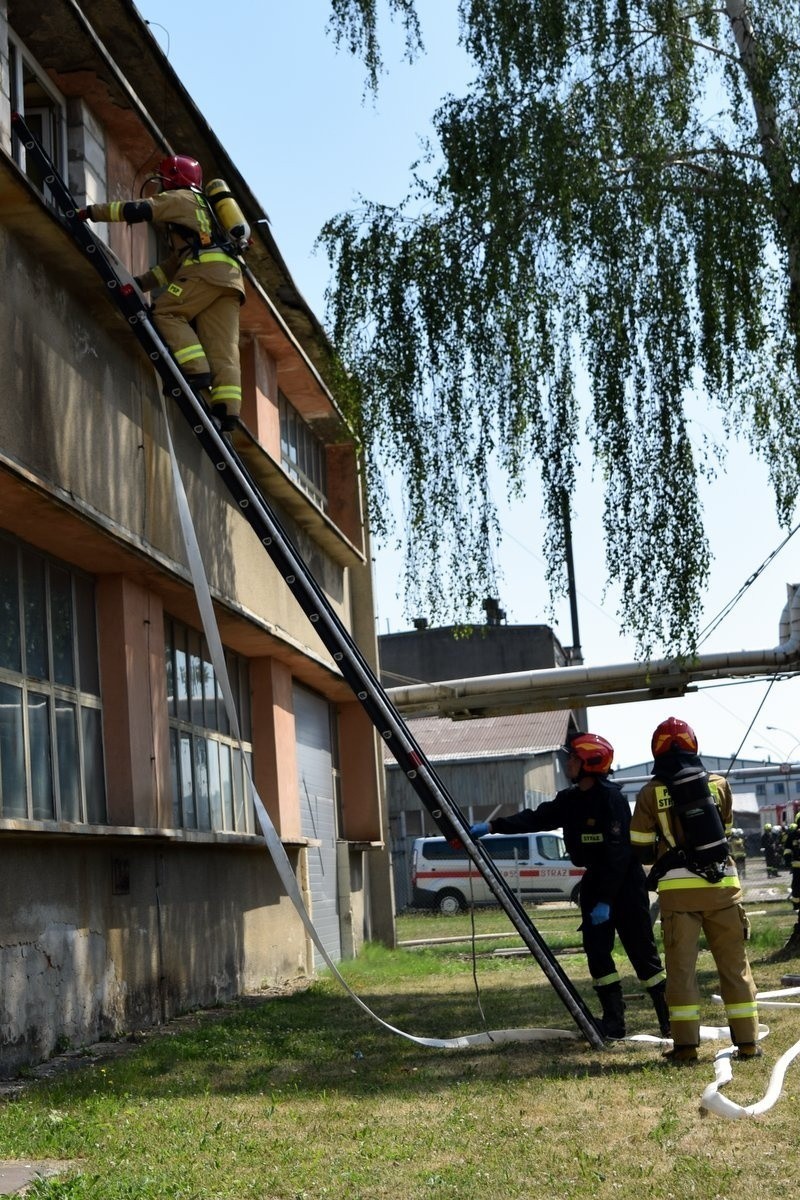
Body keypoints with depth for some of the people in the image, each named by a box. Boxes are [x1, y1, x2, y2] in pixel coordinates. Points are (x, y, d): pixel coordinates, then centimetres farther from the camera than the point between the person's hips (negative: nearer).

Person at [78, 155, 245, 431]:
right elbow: (176, 262, 34)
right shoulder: (202, 208, 39)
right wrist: (141, 283, 28)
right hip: (231, 276, 8)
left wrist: (90, 212, 6)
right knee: (222, 347, -1)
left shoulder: (179, 198, 12)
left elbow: (137, 210, -1)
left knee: (166, 313, -4)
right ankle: (227, 409, -12)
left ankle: (197, 370, -19)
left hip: (207, 268, -8)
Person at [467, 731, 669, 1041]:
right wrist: (493, 826, -9)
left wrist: (606, 900, -23)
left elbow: (618, 853, -22)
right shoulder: (570, 800, 6)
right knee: (596, 951, 2)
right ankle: (613, 1020, 8)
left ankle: (670, 1020, 2)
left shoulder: (611, 798, -19)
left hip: (625, 884, -8)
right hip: (595, 882, 8)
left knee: (642, 951, -5)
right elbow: (535, 818, 2)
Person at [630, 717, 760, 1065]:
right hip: (723, 884, 2)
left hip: (679, 887, -2)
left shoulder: (651, 794, -1)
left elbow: (640, 849, 3)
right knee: (734, 964, 9)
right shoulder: (719, 785, 5)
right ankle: (748, 1040, 10)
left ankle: (685, 1044, 1)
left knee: (681, 967, 4)